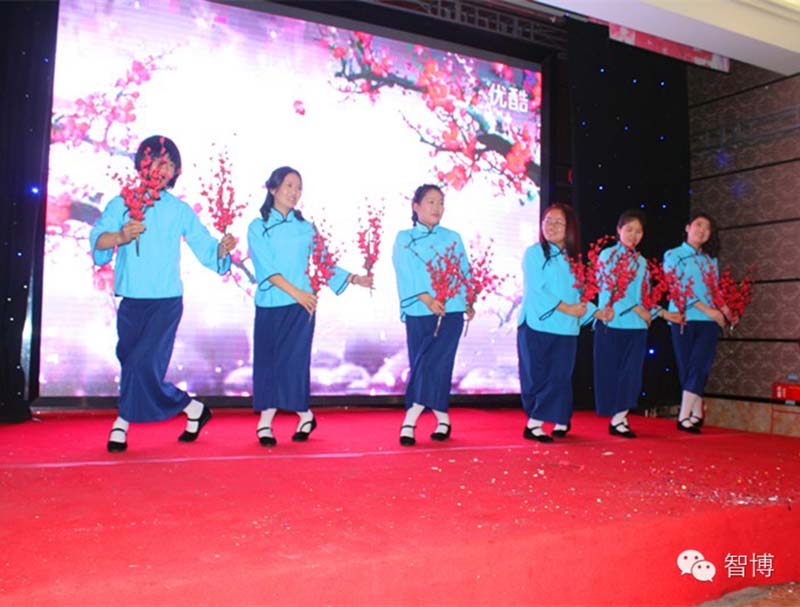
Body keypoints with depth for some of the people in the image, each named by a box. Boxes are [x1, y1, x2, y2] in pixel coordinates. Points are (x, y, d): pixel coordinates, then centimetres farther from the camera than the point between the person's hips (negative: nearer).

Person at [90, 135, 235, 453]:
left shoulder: (179, 209, 6)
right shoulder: (121, 204, 4)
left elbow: (205, 249, 2)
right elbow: (97, 239, -11)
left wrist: (223, 249, -19)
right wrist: (120, 237, -31)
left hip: (166, 301, -2)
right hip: (131, 300, 2)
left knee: (143, 362, -10)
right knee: (131, 363, 8)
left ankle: (123, 422, 10)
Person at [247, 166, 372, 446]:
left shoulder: (306, 228, 11)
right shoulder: (258, 227, 4)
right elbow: (266, 267, -7)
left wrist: (354, 279, 5)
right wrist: (294, 291, -17)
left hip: (302, 304, 1)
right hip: (270, 304, -1)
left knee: (293, 359, -5)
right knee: (267, 359, 1)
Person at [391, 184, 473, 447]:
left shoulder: (453, 238, 12)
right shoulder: (404, 238, 6)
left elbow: (463, 272, 14)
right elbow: (406, 274, -7)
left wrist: (468, 303, 9)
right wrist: (427, 299, -19)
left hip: (450, 311, 0)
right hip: (418, 313, 0)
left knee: (435, 363, -11)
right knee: (419, 364, 2)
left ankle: (410, 419, -10)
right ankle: (442, 417, 15)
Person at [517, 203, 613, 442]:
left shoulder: (572, 259, 16)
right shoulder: (535, 252, -1)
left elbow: (577, 296, 15)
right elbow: (535, 290, -11)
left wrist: (598, 313, 0)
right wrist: (567, 308, -17)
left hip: (566, 329, 4)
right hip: (537, 326, -4)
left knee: (560, 376, 3)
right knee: (537, 376, -2)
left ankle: (560, 421, 16)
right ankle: (533, 424, 6)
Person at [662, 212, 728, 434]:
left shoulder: (711, 260, 19)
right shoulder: (673, 255, 5)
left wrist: (723, 307, -3)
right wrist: (707, 309, -12)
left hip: (709, 321, 3)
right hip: (683, 319, -2)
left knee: (698, 367, -9)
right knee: (687, 368, 0)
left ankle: (684, 416, -9)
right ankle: (697, 413, 10)